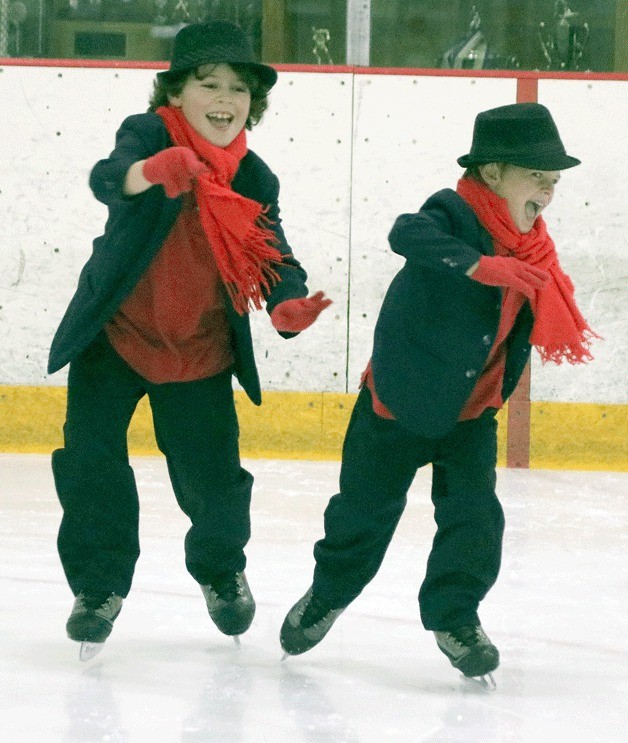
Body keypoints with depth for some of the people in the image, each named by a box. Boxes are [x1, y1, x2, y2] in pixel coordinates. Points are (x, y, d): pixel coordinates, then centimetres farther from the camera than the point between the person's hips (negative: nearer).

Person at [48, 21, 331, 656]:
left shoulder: (255, 181, -5)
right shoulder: (148, 134, -16)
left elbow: (275, 260, -8)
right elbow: (109, 178, -38)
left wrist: (288, 304, -32)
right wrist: (154, 170, -61)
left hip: (200, 351, 2)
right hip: (114, 335, -2)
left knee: (214, 479, 2)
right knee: (91, 462, -10)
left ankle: (220, 569, 34)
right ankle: (99, 583, 12)